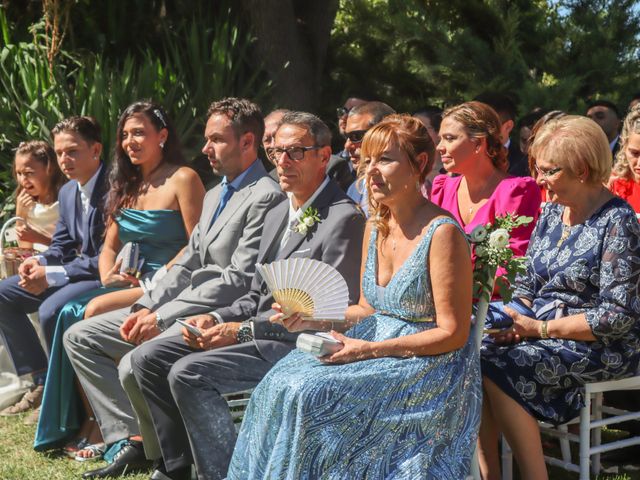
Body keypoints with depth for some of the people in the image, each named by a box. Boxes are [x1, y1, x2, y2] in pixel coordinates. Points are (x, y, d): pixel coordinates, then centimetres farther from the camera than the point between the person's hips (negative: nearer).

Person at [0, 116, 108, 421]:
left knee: (50, 310, -32)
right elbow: (61, 246, 16)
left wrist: (52, 275, -23)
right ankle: (42, 382, 8)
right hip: (78, 270, 10)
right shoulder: (67, 192, 9)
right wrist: (39, 263, -8)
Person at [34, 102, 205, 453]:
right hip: (130, 280, 7)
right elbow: (109, 247, 18)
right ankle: (83, 421, -13)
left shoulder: (183, 179, -5)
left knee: (96, 311, -26)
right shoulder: (127, 185, 19)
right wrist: (108, 276, -4)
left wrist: (154, 282, -18)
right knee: (70, 313, -18)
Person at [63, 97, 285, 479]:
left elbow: (238, 280, -20)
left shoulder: (266, 197, -14)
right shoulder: (215, 195, 19)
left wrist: (163, 318, -20)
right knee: (79, 337, 6)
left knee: (135, 364, -30)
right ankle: (130, 441, 2)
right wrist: (147, 307, 0)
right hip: (179, 309, 10)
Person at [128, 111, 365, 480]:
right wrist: (216, 320, -1)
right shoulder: (277, 215, 18)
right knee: (148, 359, 1)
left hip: (299, 343, -9)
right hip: (262, 332, 10)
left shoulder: (344, 219, -13)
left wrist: (241, 331, -18)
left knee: (188, 373, -25)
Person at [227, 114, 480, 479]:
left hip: (427, 364, -7)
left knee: (310, 394, -24)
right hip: (375, 345, 7)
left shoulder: (442, 232, -16)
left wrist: (371, 349, -19)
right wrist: (315, 319, -1)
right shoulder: (375, 227, 9)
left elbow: (453, 333, -15)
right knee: (280, 385, -14)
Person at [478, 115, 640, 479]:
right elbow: (529, 283, 14)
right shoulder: (552, 212, 9)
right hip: (546, 332, 7)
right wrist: (510, 317, -8)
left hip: (601, 346, -7)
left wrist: (541, 328, -18)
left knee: (500, 368, -27)